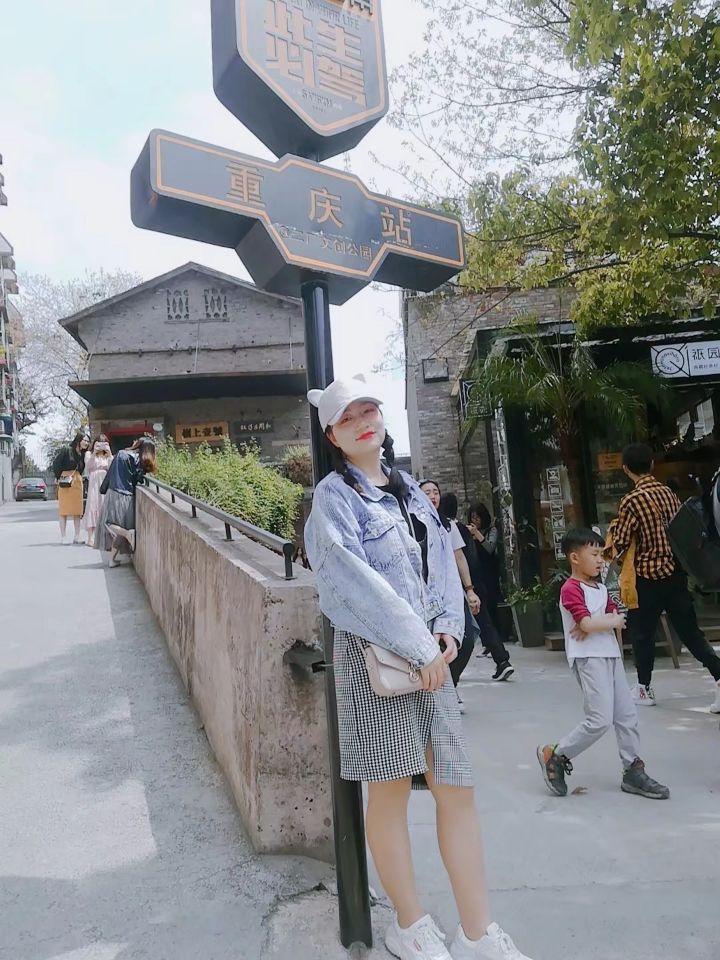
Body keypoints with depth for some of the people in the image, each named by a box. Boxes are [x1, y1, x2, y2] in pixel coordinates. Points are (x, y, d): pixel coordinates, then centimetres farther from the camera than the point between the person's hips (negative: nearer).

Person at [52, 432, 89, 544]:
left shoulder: (83, 454, 11)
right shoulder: (66, 450, -6)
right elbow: (56, 463, -7)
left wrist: (78, 478, 7)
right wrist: (59, 477, -6)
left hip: (78, 482, 5)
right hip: (65, 482, -5)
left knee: (77, 510, 4)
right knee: (64, 509, -1)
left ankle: (77, 536, 9)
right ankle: (62, 537, 2)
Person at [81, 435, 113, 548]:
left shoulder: (108, 455, 17)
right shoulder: (89, 454, 11)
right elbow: (88, 465, -7)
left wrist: (109, 453, -7)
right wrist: (94, 452, -15)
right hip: (94, 483, -2)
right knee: (92, 507, -10)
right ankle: (90, 537, -12)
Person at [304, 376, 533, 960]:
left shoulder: (410, 489, 15)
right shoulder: (335, 495, -5)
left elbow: (442, 558, 13)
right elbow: (351, 575, -16)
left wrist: (448, 629, -3)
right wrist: (418, 646, -18)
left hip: (430, 652, 6)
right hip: (374, 653, -6)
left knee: (458, 789, 6)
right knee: (391, 791, 6)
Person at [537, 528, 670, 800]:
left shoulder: (601, 588, 16)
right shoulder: (571, 589, -12)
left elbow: (614, 614, 11)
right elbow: (587, 623, -21)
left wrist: (597, 625, -9)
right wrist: (614, 621, -5)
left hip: (610, 655, 9)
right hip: (588, 658, -9)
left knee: (627, 715, 10)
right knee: (600, 720, -10)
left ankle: (633, 771, 21)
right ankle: (555, 755, 6)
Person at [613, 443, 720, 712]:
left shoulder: (631, 501, -14)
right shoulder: (670, 494, 4)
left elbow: (620, 544, -12)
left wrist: (615, 527, 7)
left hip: (648, 577, -5)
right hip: (676, 573, 5)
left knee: (642, 633, 11)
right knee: (690, 631, 10)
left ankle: (644, 689, 22)